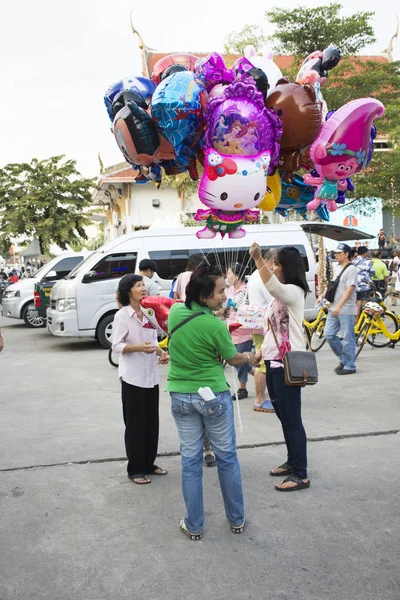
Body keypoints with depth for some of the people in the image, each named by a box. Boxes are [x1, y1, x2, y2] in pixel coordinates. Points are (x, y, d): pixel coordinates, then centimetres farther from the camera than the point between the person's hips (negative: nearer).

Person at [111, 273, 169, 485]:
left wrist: (161, 353, -4)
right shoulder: (122, 315, -10)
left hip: (151, 375, 6)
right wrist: (139, 348, -28)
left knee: (152, 422, 13)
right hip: (132, 377, -6)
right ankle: (135, 469, 13)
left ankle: (149, 463, 27)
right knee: (135, 424, 2)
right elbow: (116, 345, -14)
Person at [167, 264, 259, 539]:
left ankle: (194, 526, 22)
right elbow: (233, 359, -2)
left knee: (190, 460, 12)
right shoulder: (216, 326, -21)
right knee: (227, 458, 13)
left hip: (180, 396, 5)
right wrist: (250, 357, 17)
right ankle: (237, 520, 28)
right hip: (213, 396, -4)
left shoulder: (176, 311, -5)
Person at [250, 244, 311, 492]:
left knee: (292, 420, -5)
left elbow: (273, 286, -37)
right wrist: (259, 355, 13)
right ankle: (292, 462, 30)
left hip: (288, 365, -10)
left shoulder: (294, 292, -13)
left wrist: (258, 259, -45)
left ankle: (301, 475, 2)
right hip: (273, 363, 10)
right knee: (284, 417, 17)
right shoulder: (279, 296, 16)